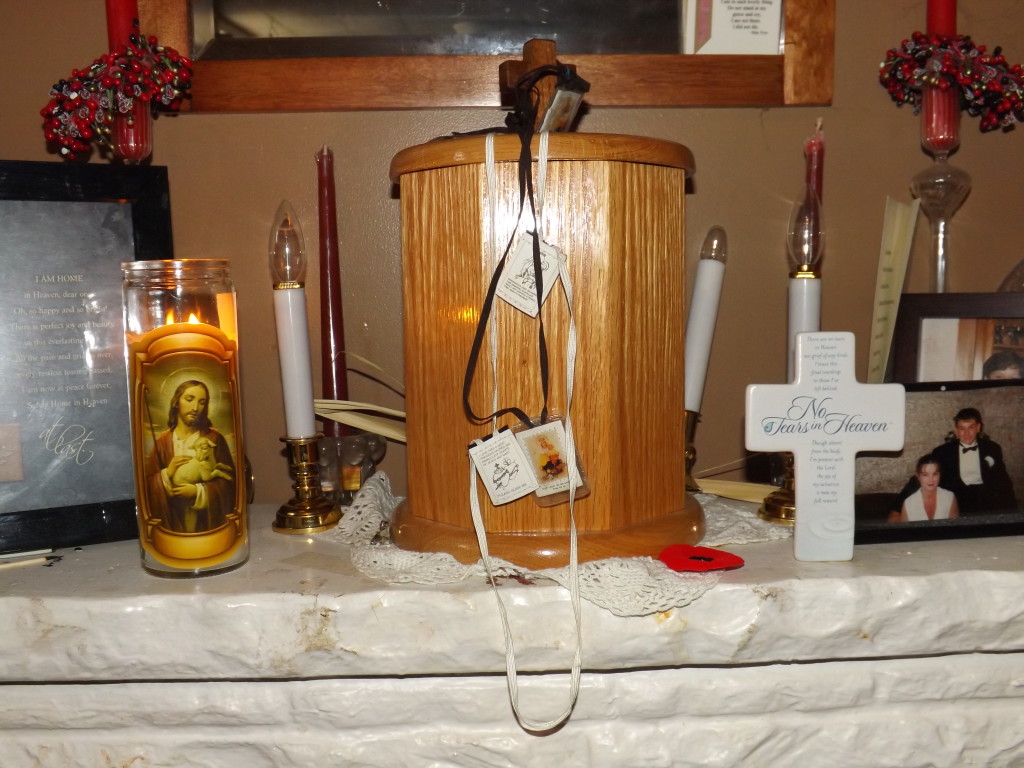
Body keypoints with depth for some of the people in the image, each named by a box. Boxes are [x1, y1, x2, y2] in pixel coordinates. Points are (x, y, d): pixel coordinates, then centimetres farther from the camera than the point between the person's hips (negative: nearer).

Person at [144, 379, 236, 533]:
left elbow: (229, 481, -7)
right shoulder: (162, 441, 1)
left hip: (208, 519, -1)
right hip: (173, 518, 1)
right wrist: (167, 474, -15)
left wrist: (198, 491, -17)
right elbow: (148, 485, 2)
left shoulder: (214, 438, -4)